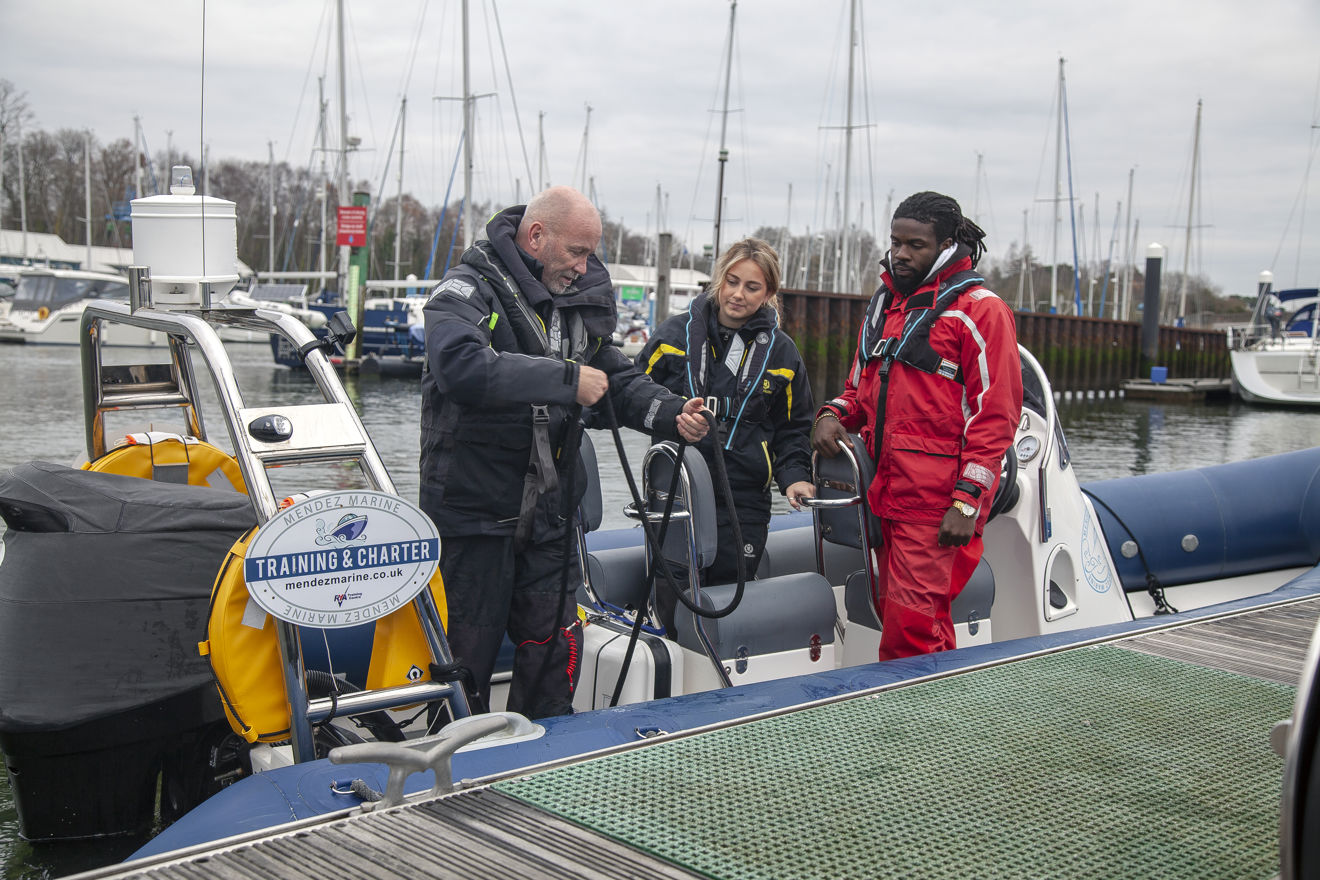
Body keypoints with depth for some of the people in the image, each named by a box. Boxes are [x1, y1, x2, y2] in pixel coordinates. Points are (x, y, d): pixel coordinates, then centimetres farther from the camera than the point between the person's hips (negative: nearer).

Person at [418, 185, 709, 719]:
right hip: (474, 509, -6)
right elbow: (460, 365, -32)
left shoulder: (581, 299, 11)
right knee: (469, 653, 5)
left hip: (547, 513, 7)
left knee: (555, 646, 13)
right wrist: (566, 380, -30)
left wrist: (672, 416, -2)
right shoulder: (467, 290, -12)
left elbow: (618, 378, 18)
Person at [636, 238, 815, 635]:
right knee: (673, 607, -4)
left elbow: (792, 430, 15)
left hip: (744, 501, 1)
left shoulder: (781, 352, 9)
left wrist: (793, 477, 0)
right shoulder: (676, 333, 3)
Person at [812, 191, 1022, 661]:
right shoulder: (884, 304, 19)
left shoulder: (979, 310, -4)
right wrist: (832, 414, 6)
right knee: (891, 612, 11)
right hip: (885, 494, 8)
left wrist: (967, 500, -15)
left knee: (911, 628, -11)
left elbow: (995, 414, -9)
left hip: (937, 502, -7)